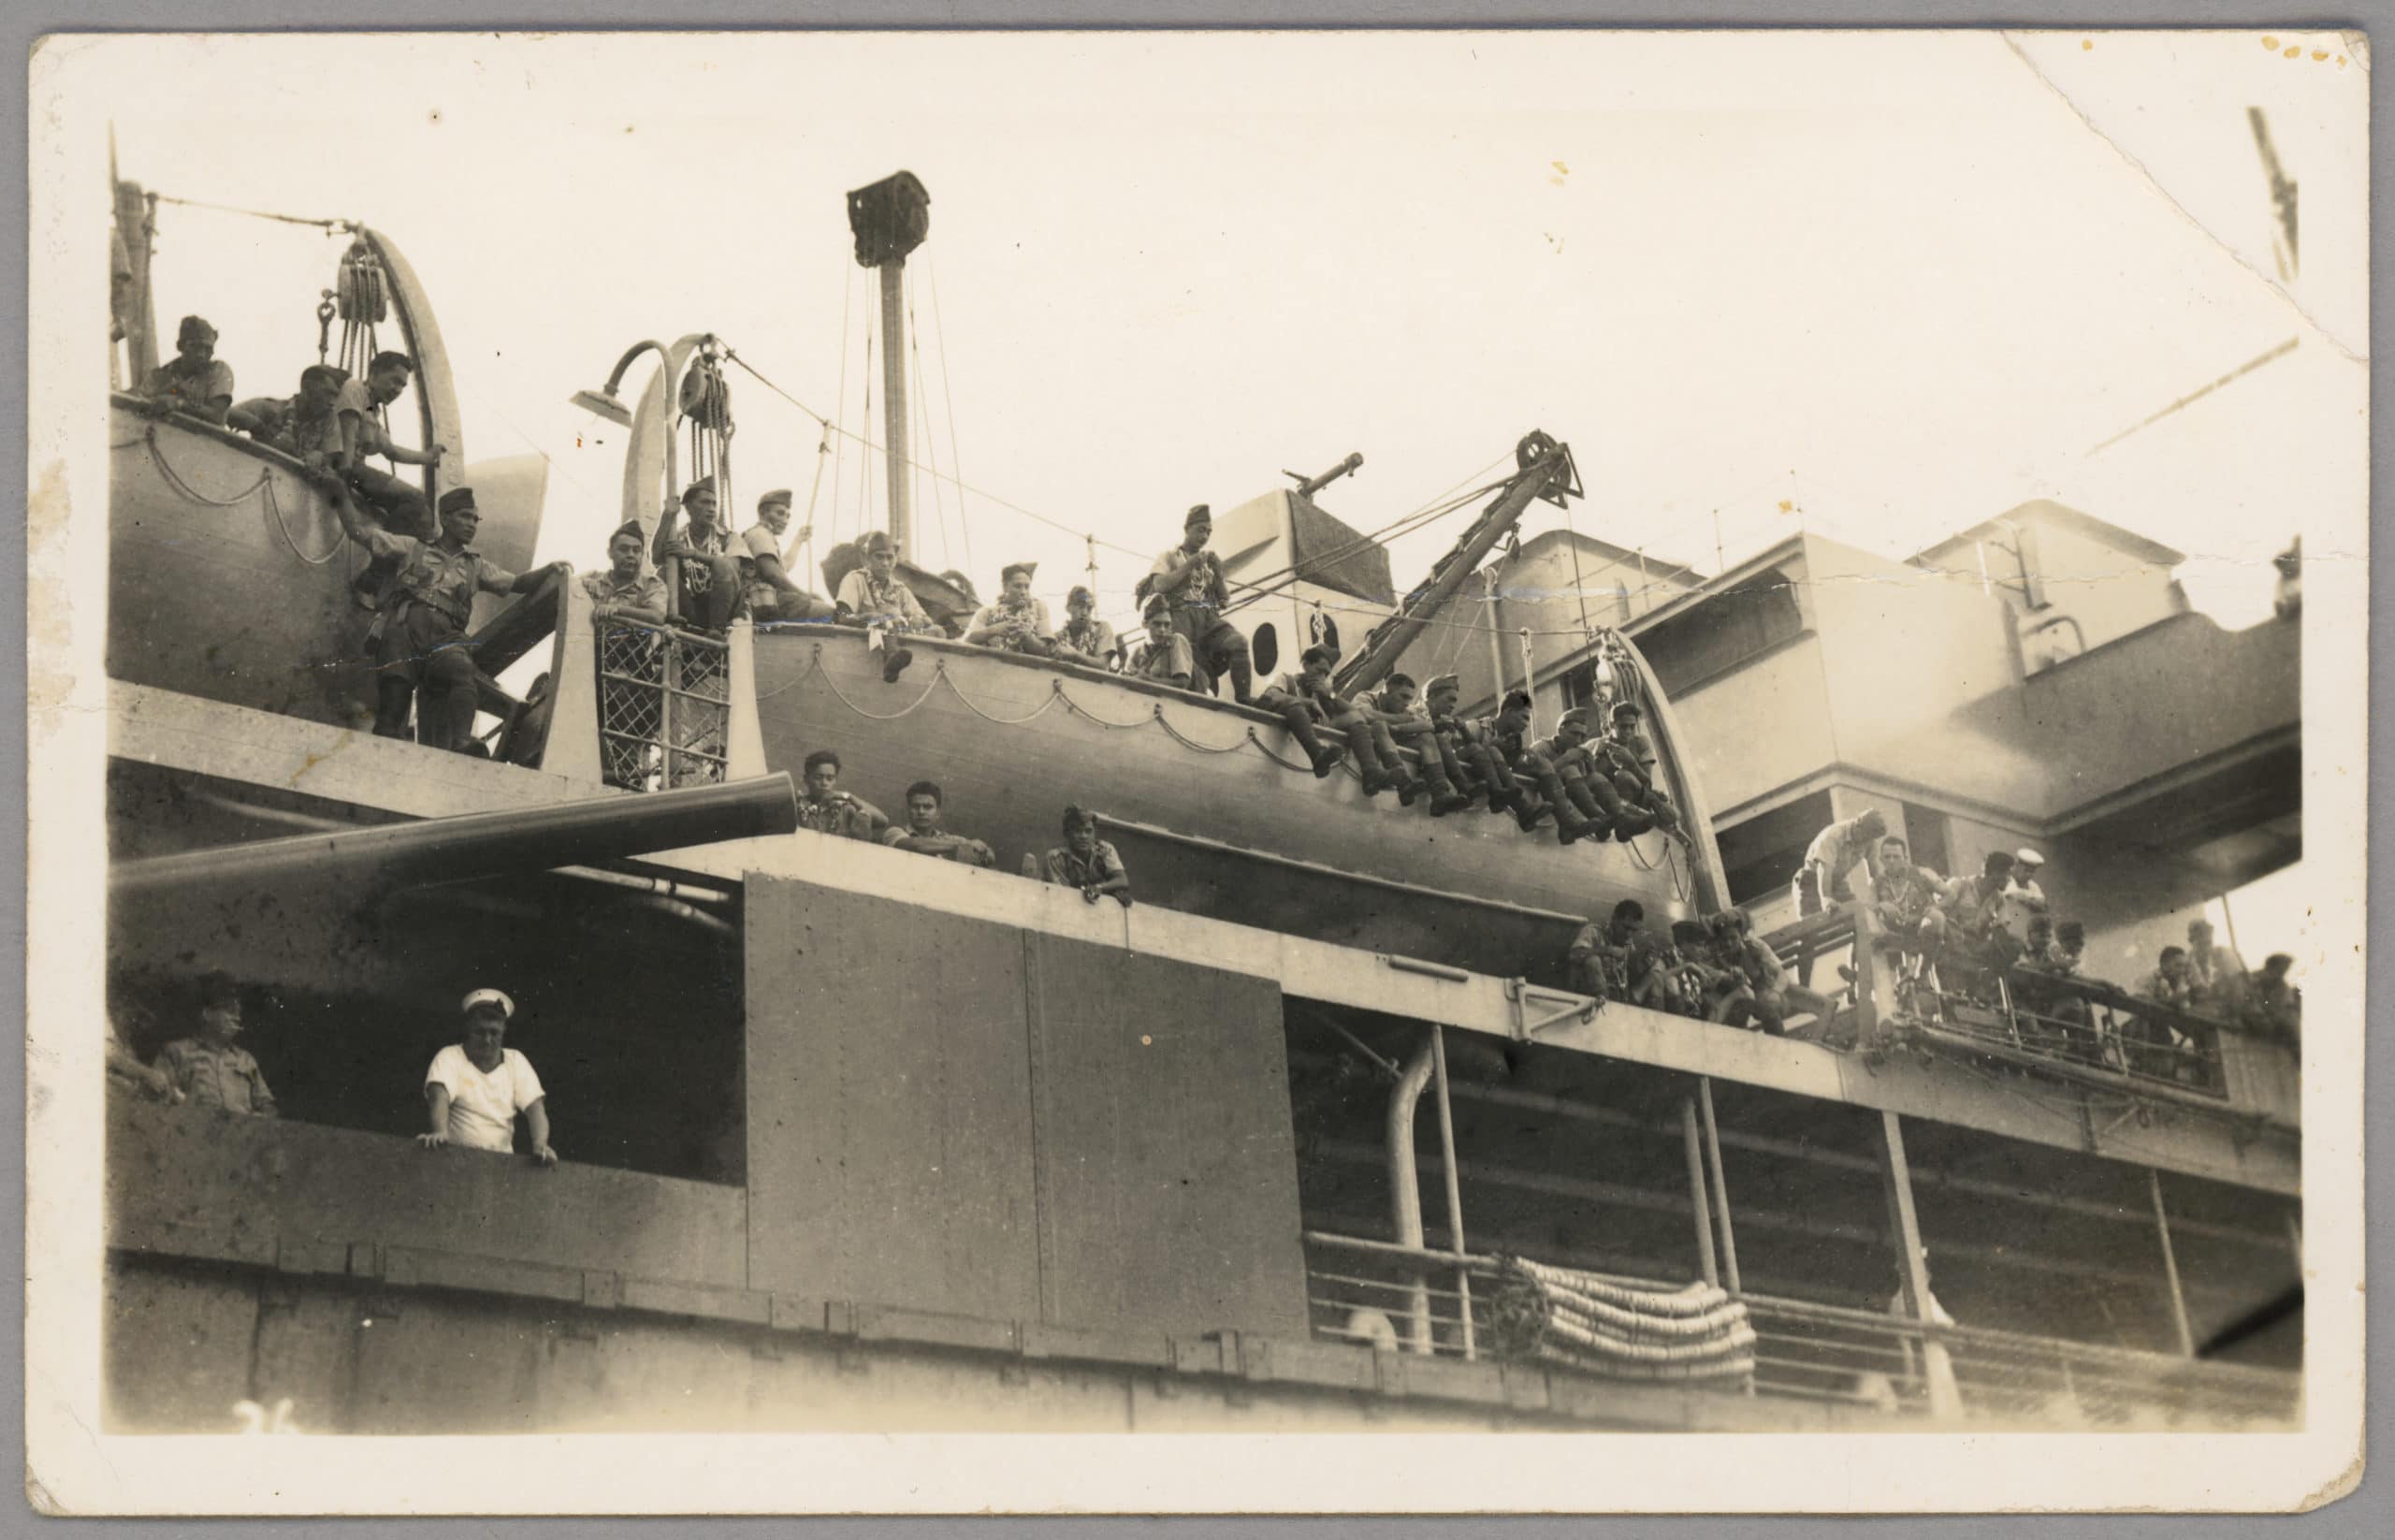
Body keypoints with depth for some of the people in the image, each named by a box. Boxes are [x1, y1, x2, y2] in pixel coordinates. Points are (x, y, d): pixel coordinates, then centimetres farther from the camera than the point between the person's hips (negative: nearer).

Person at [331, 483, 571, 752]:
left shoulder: (476, 566, 31)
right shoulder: (411, 548, 25)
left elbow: (516, 583, 21)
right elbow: (361, 531, 24)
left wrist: (549, 570, 4)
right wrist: (341, 495, 22)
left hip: (443, 638, 0)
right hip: (402, 630, 0)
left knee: (462, 671, -33)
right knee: (393, 702, -16)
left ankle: (462, 745, -47)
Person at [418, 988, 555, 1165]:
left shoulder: (516, 1061, 9)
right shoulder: (449, 1057, 1)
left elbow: (535, 1107, -1)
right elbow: (439, 1097, -16)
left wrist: (540, 1146, -21)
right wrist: (440, 1133, -37)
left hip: (501, 1159, 1)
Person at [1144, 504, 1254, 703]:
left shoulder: (1211, 561, 28)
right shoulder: (1169, 557, 17)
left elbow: (1225, 600, 21)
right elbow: (1160, 585, -3)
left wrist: (1219, 573, 5)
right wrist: (1190, 565, -4)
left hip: (1209, 617, 3)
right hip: (1182, 616, -3)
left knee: (1238, 642, -27)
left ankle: (1245, 701, -29)